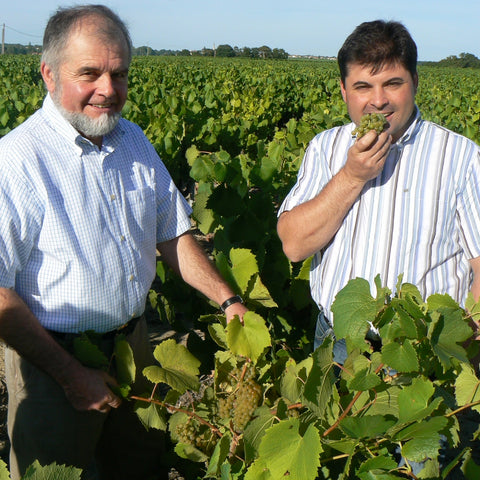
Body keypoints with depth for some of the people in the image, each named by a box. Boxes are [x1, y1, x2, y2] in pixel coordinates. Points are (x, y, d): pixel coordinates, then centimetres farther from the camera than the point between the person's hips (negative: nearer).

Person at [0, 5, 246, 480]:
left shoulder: (134, 142, 3)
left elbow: (172, 234, 11)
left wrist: (227, 299, 0)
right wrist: (70, 374, -20)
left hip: (133, 343, 6)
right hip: (52, 357, -6)